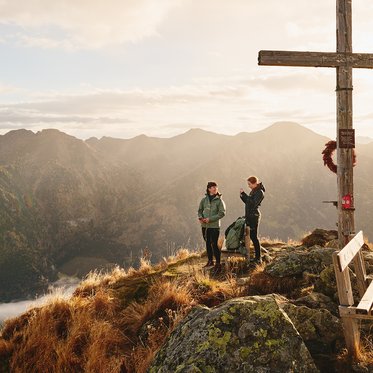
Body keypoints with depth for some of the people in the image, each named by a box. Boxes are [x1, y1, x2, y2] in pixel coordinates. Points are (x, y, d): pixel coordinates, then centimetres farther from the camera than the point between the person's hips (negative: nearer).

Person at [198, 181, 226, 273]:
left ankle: (218, 264, 0)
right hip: (204, 225, 5)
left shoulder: (219, 200, -7)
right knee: (208, 243, 15)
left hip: (214, 226, -5)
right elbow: (200, 210, 15)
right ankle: (210, 261, 31)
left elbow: (222, 213, -12)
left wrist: (210, 219, -18)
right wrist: (200, 217, -5)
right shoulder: (204, 199, 5)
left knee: (214, 244, -7)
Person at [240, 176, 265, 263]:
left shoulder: (259, 192, -13)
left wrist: (244, 194, -23)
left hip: (254, 216, -9)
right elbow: (247, 202, 20)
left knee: (254, 236, -8)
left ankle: (258, 258, -3)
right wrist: (242, 195, 5)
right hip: (249, 216, 9)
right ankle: (257, 256, 17)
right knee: (251, 236, 11)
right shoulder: (253, 191, 15)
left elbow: (253, 203, -23)